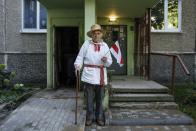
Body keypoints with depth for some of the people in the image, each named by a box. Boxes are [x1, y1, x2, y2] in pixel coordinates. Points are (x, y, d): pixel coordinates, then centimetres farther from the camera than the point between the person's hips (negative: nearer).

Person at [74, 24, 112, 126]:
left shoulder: (105, 46, 12)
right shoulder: (86, 44, 5)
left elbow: (109, 62, 11)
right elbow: (80, 57, 3)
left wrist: (106, 60, -10)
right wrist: (77, 66, -13)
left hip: (101, 75, 2)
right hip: (89, 74, -2)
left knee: (99, 98, 9)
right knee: (89, 98, 2)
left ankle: (99, 118, 21)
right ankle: (89, 117, 15)